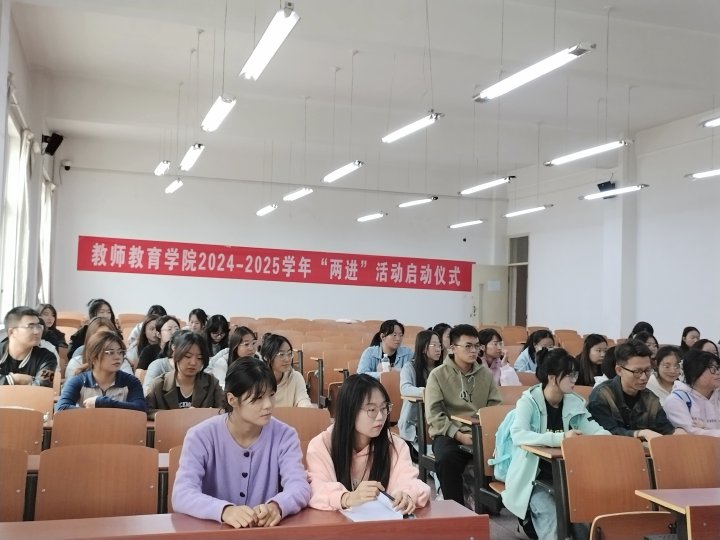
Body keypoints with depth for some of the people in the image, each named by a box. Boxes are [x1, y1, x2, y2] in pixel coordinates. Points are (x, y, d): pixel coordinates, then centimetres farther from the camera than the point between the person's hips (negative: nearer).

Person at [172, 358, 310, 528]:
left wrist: (276, 506, -36)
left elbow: (299, 487, -14)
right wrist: (225, 510, -37)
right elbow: (181, 495, -19)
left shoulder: (284, 435, -3)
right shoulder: (201, 437, -8)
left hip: (266, 530, 1)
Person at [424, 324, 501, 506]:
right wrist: (459, 435, -17)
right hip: (449, 434, -3)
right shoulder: (438, 374, 1)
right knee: (447, 458, -36)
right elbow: (434, 414, -6)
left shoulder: (486, 374, 13)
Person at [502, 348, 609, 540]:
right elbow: (518, 435, -30)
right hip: (534, 477, -4)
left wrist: (606, 436, -23)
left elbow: (595, 430, 1)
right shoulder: (529, 401, -14)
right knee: (549, 513, -27)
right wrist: (560, 438, -40)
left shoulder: (575, 402, 2)